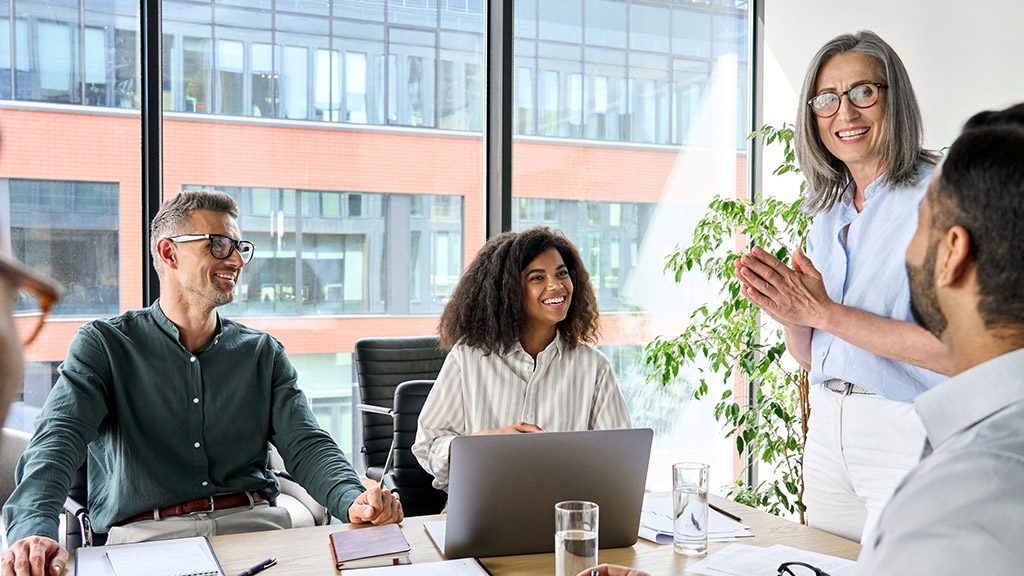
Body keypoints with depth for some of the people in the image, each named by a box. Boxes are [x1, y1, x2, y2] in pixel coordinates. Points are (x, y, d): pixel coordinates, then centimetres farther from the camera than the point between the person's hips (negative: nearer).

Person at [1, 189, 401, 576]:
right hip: (145, 533, -2)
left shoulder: (263, 353, 15)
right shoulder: (104, 345, 7)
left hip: (254, 523, 3)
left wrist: (353, 501, -18)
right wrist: (33, 530, -29)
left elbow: (305, 444, 5)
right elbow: (58, 440, -8)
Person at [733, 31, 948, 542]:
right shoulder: (829, 212, 11)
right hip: (827, 429, 7)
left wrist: (820, 311, -20)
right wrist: (788, 312, -8)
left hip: (908, 436, -6)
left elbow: (954, 350, -21)